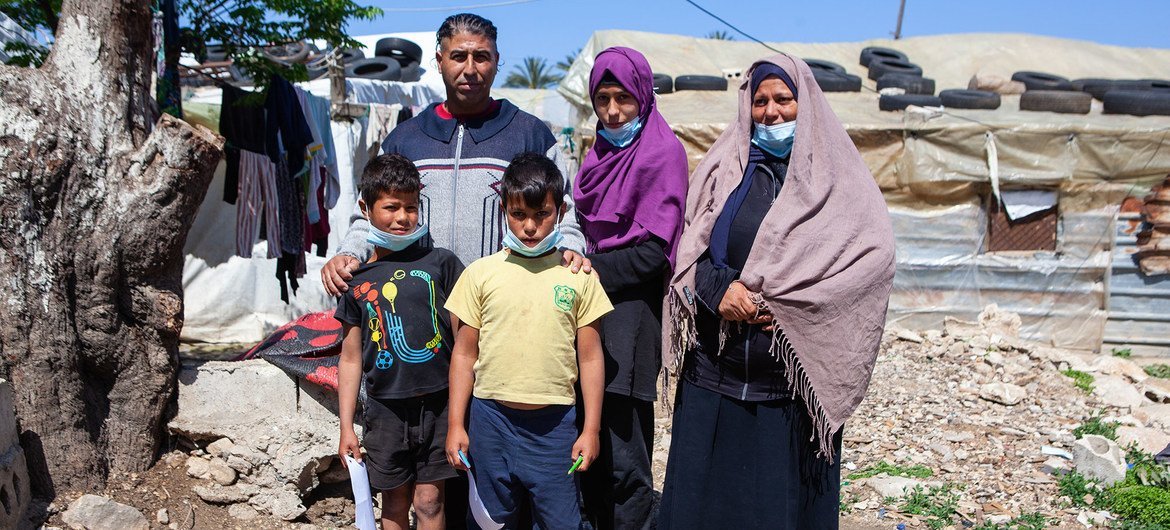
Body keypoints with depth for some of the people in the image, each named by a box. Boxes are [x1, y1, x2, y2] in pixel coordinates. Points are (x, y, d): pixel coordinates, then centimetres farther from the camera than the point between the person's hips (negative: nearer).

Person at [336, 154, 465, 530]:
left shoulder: (439, 263, -1)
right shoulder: (357, 280, 4)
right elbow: (350, 359, 9)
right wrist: (346, 427, 6)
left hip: (437, 403, -2)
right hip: (385, 409, 2)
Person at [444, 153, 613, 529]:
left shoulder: (578, 276, 0)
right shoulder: (481, 273, 0)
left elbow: (590, 357, 3)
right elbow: (464, 354, 4)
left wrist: (591, 429, 1)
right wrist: (455, 425, 2)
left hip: (554, 424, -1)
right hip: (491, 418, 1)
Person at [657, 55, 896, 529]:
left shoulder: (835, 174, 4)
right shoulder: (723, 167, 10)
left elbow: (873, 252, -7)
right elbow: (689, 249, 7)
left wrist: (790, 302, -15)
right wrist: (720, 288, -14)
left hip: (794, 378, -2)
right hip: (715, 370, 2)